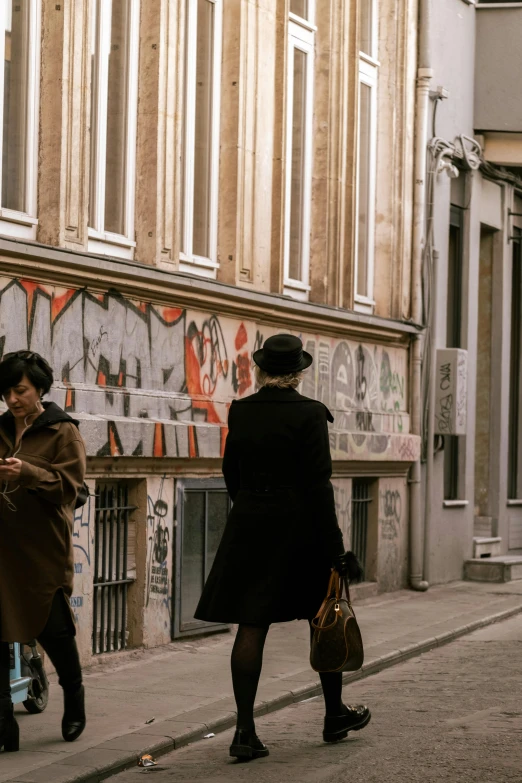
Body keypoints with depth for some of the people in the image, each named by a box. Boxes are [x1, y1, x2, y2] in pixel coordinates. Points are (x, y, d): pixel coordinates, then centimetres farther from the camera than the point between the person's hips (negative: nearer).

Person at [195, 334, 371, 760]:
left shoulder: (241, 411, 2)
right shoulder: (309, 413, -12)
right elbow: (318, 485, -14)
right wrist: (336, 548, -11)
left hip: (249, 525, 3)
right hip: (300, 528, -3)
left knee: (251, 627, 2)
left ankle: (246, 730, -4)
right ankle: (335, 715, 27)